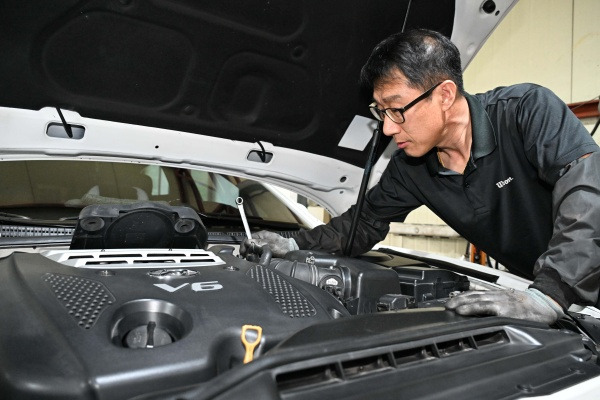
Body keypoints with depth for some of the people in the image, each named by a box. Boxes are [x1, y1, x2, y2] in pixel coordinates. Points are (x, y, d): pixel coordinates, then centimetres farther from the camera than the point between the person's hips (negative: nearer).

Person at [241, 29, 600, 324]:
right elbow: (366, 222, 3)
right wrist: (296, 245, -9)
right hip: (527, 283, 4)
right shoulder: (409, 169, -8)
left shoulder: (530, 109, -24)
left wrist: (549, 296, -47)